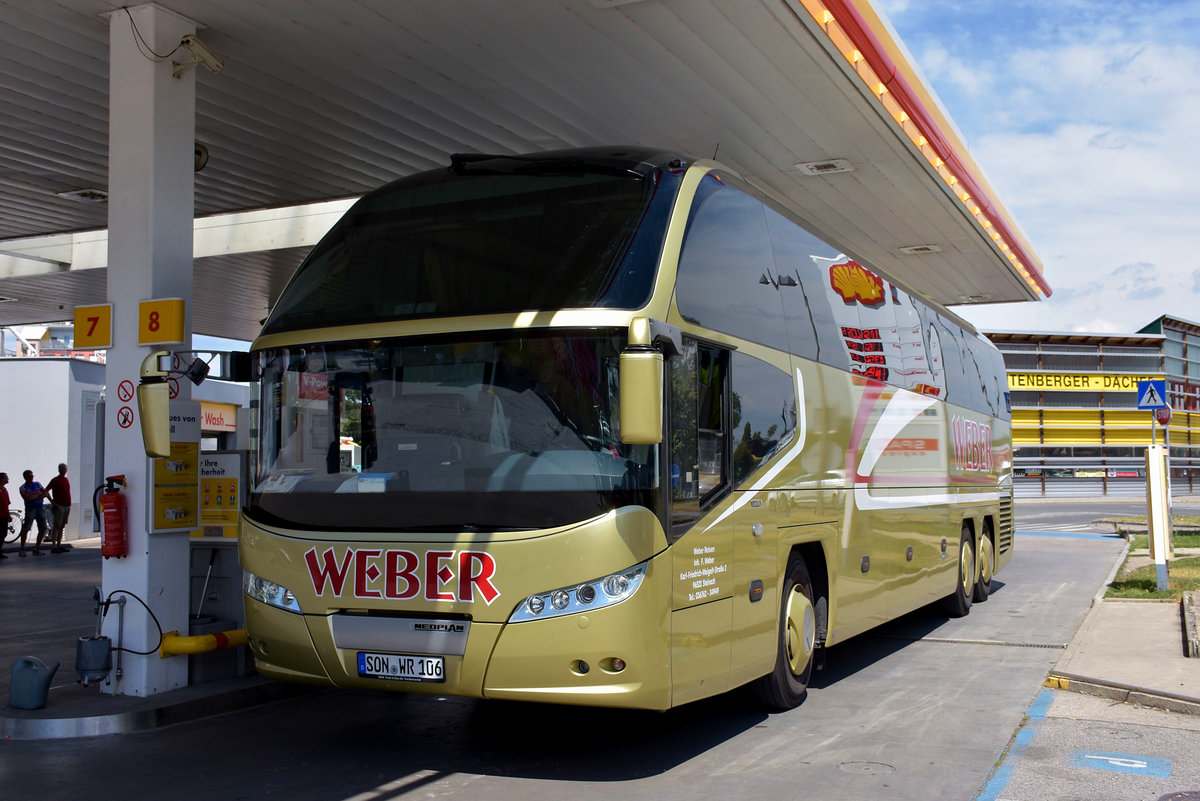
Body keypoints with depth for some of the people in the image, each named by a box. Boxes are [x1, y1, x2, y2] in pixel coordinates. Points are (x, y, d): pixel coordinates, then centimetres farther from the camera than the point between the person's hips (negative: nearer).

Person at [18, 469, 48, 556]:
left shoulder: (38, 484, 12)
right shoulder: (23, 488, -2)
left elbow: (45, 494, 3)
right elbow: (28, 497, -17)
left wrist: (34, 497, -11)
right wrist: (39, 494, -6)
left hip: (41, 508, 5)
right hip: (30, 509, -5)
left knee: (42, 529, 1)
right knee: (26, 529, -12)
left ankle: (37, 548, 11)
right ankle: (22, 549, -5)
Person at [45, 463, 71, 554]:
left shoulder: (66, 480, 16)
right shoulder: (55, 480, -5)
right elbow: (46, 491, -8)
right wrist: (52, 502, -14)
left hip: (67, 506, 7)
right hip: (59, 506, -7)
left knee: (62, 526, 9)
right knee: (56, 526, -8)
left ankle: (59, 545, 12)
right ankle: (53, 547, -9)